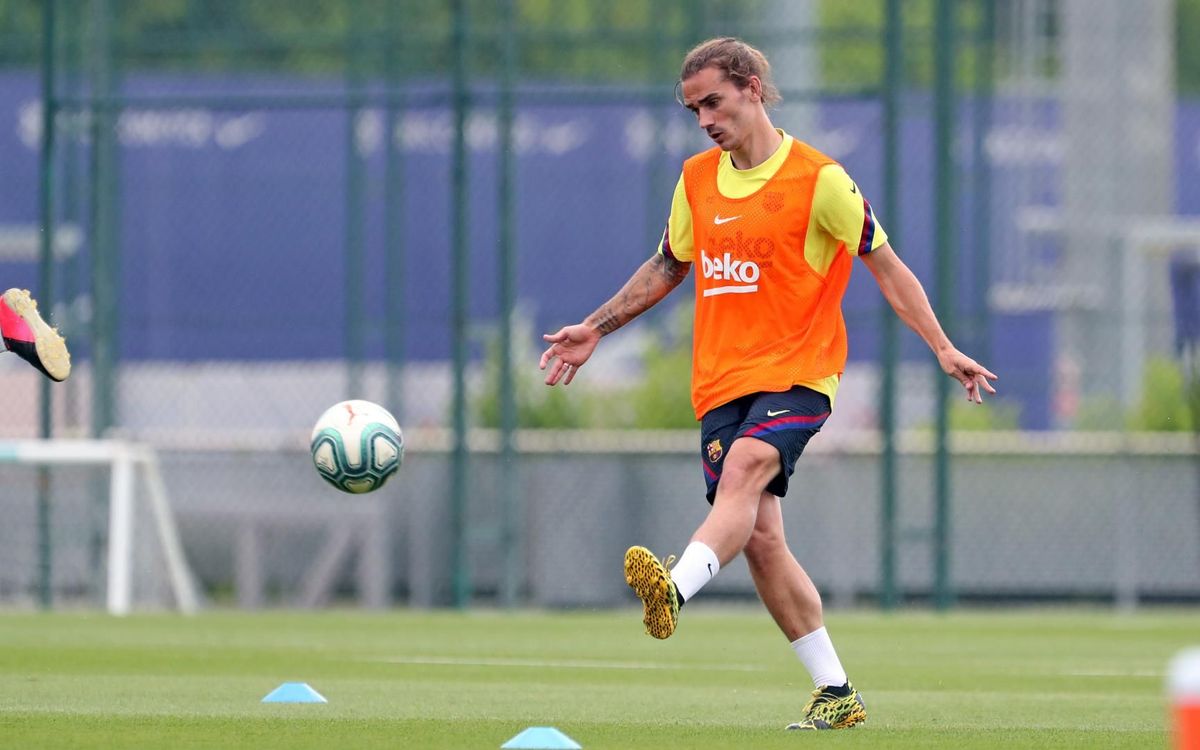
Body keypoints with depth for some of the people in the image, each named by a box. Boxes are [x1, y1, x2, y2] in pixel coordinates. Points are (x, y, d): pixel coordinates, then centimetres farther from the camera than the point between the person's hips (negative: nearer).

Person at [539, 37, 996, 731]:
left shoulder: (818, 179, -5)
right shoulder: (697, 180, 12)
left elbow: (884, 262, 0)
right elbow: (668, 267, 27)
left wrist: (943, 348, -6)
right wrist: (594, 329, 24)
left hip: (797, 373, -5)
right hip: (720, 381, 5)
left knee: (744, 468, -32)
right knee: (759, 535, -3)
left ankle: (676, 588, -57)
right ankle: (836, 694, 5)